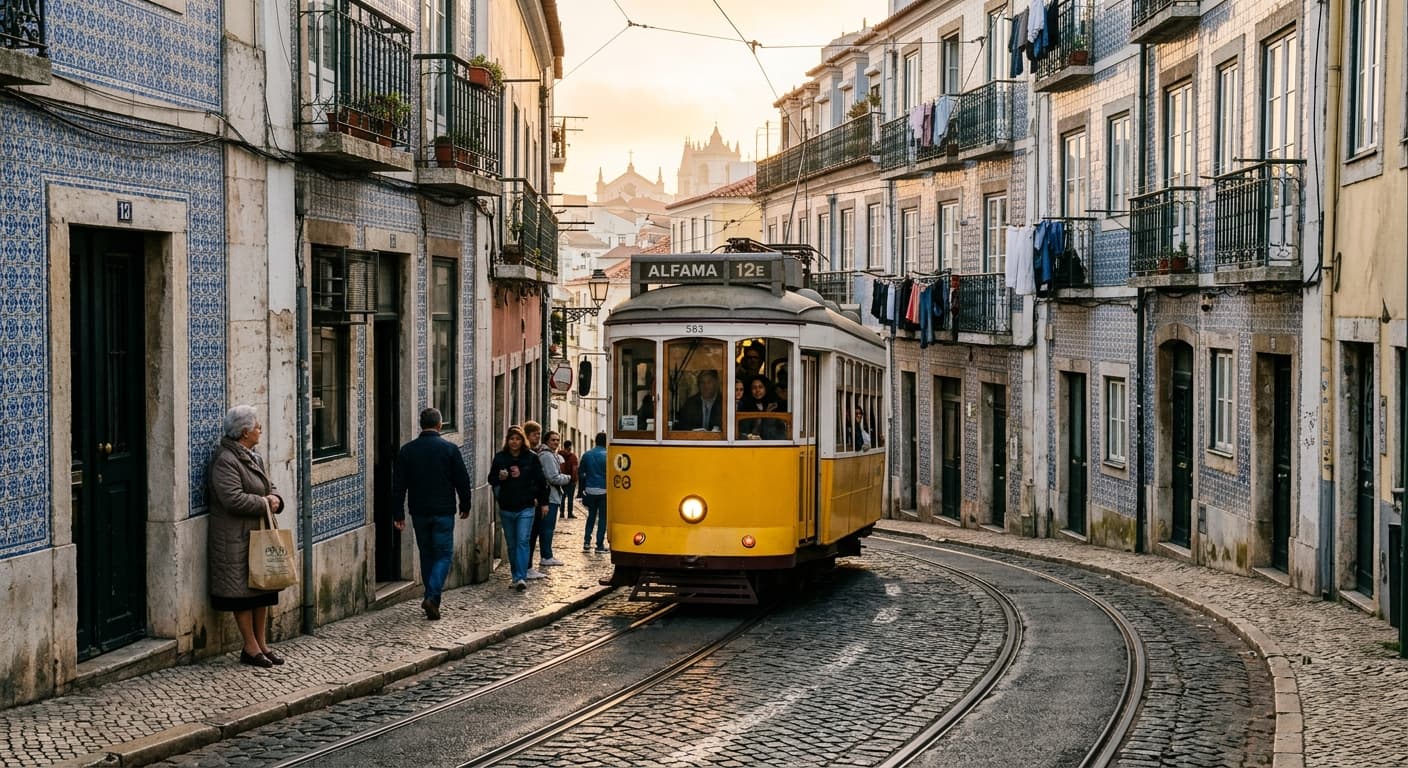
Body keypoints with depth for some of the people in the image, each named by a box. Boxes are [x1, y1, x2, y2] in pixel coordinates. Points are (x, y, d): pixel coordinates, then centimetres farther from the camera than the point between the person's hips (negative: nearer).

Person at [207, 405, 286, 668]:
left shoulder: (253, 458, 14)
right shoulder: (225, 461, -17)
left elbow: (269, 486, 21)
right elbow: (234, 499, -25)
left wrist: (275, 499, -1)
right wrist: (265, 503, -15)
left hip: (258, 535, 9)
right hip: (236, 540, -9)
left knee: (263, 589, 12)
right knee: (243, 592, -2)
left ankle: (262, 644, 20)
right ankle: (251, 648, 4)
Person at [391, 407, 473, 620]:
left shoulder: (406, 451, 1)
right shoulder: (450, 449, -5)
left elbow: (398, 486, 1)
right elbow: (462, 481, -2)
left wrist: (398, 514, 5)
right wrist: (465, 507, 12)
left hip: (419, 513, 3)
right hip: (443, 512, -3)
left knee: (426, 555, 15)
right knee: (444, 554, 2)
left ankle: (431, 598, 17)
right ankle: (432, 597, -16)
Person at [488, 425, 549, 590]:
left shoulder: (531, 457, 0)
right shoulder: (500, 457, 2)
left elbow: (541, 481, 6)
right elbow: (491, 479, 9)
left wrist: (544, 502, 7)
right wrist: (500, 477, -13)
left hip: (526, 508, -3)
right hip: (506, 508, 3)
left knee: (523, 541, -12)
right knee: (511, 544, 10)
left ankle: (521, 577, -17)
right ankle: (515, 574, 22)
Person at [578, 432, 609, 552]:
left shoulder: (587, 455, 3)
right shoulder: (607, 455, -10)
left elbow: (580, 471, 7)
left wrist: (583, 487, 15)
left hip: (590, 489, 4)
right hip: (604, 490, -3)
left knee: (591, 516, 17)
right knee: (602, 517, 5)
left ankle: (587, 541, 8)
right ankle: (600, 545, 3)